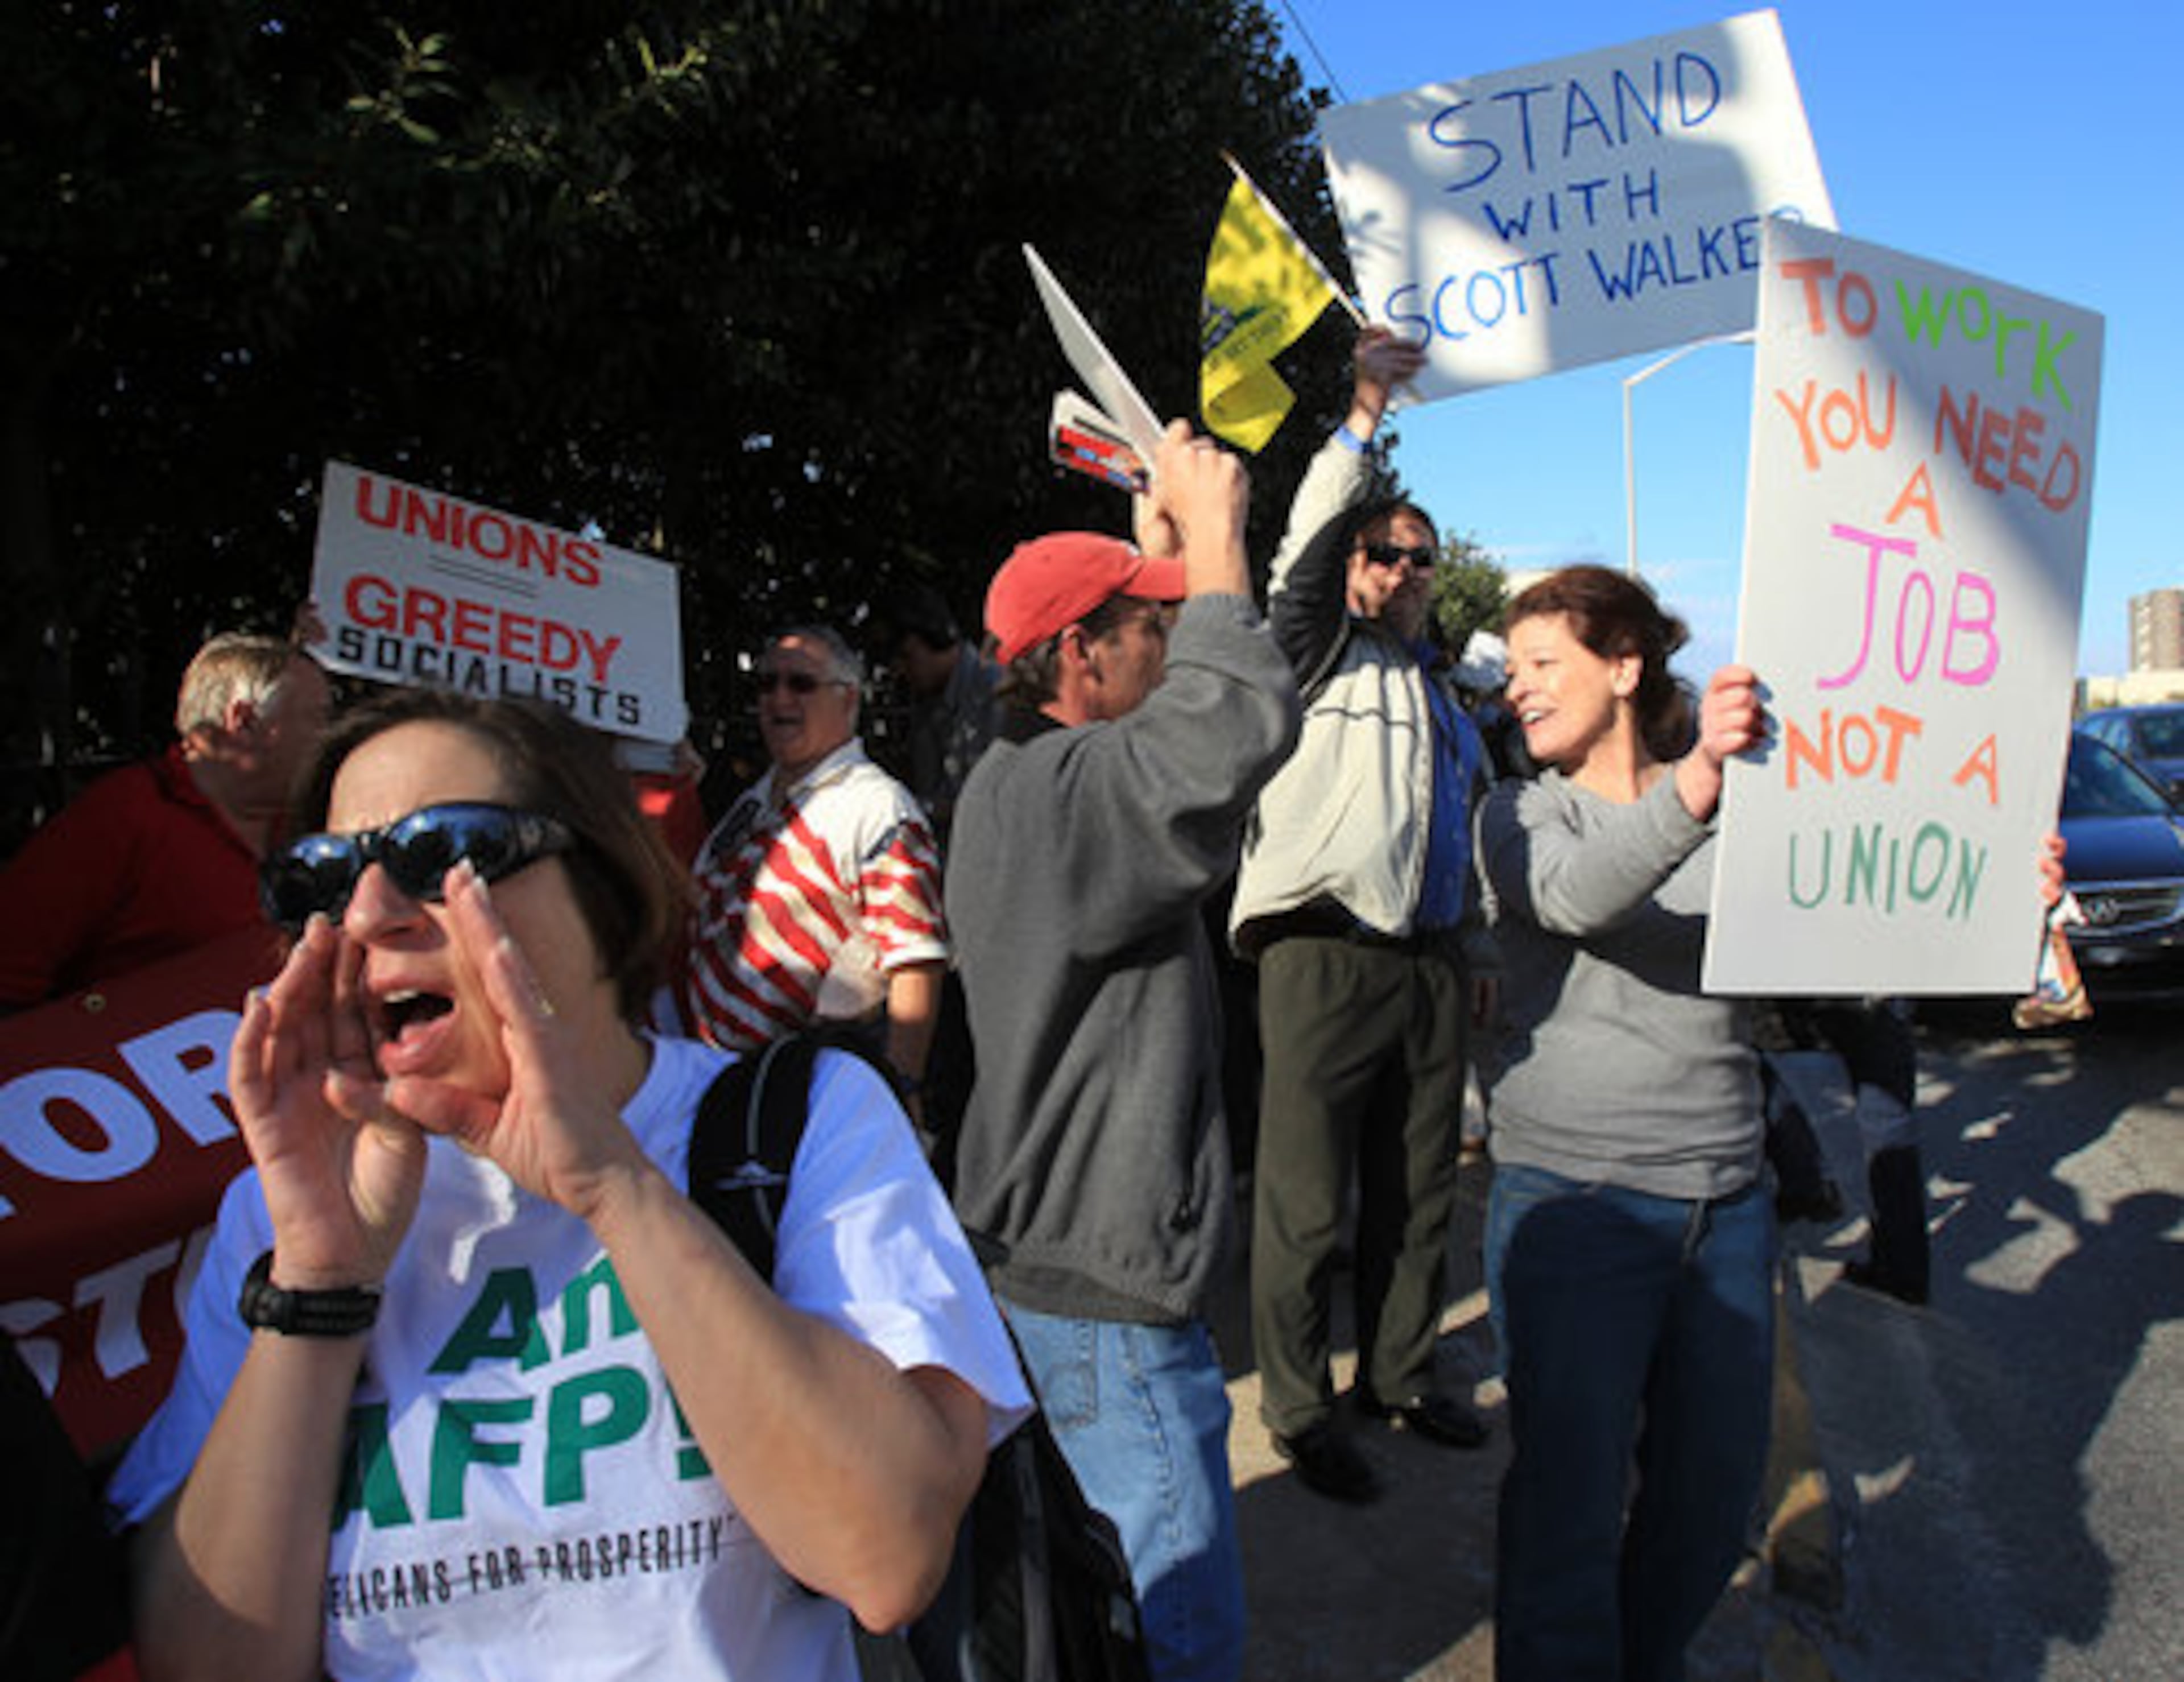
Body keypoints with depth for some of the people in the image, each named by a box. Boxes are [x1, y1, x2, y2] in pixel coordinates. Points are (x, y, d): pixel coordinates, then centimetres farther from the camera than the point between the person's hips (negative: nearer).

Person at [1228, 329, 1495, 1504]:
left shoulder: (1443, 692, 24)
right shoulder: (1321, 655, 5)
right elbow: (1305, 550, -13)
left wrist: (1476, 947, 25)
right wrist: (1364, 417, -19)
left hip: (1431, 967, 7)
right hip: (1326, 958, -7)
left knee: (1417, 1192, 14)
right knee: (1307, 1203, -2)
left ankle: (1400, 1375, 31)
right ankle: (1298, 1411, 13)